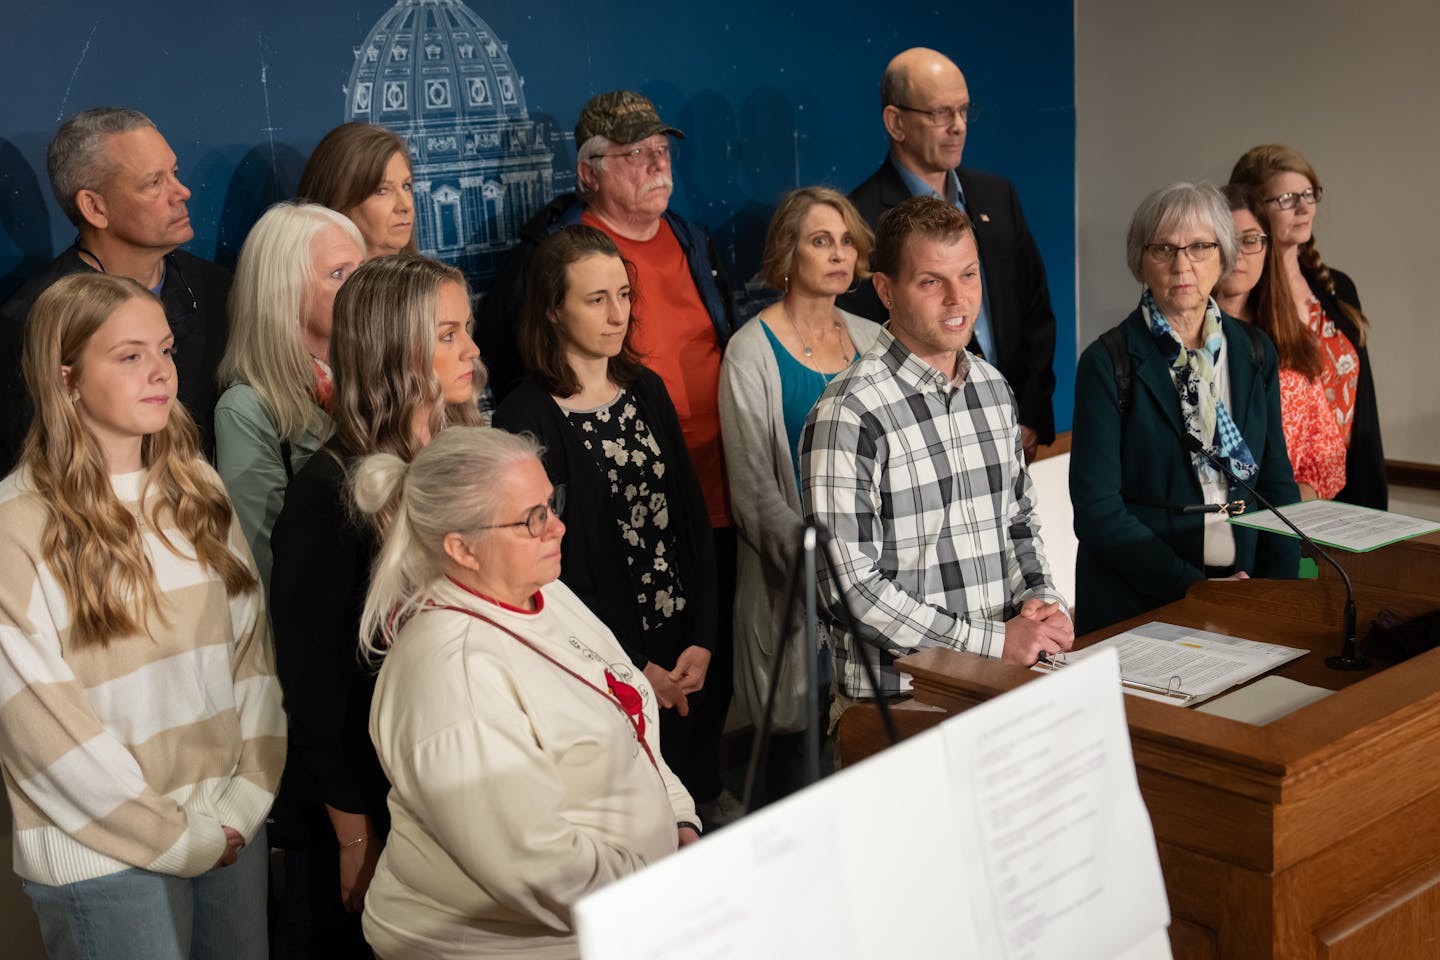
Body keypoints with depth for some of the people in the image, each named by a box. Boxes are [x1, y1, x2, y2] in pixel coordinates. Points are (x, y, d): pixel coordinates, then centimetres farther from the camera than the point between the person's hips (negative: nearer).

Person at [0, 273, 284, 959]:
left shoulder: (196, 491, 6)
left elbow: (250, 642, 5)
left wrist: (248, 796, -5)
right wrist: (177, 838, -10)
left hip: (233, 827, 5)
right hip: (105, 851, -5)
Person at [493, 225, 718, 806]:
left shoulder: (647, 391, 7)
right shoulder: (526, 419, -12)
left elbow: (693, 519, 8)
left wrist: (701, 641, -3)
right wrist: (636, 668, -11)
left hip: (679, 655, 6)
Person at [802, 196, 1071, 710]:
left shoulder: (993, 387, 11)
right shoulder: (848, 415, -13)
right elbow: (852, 587, -16)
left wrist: (1041, 601, 3)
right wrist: (994, 640, -15)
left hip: (1001, 685, 6)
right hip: (896, 699, -6)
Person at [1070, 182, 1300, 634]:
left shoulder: (1255, 353, 10)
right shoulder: (1108, 362, -6)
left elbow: (1277, 482, 14)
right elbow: (1098, 510, -10)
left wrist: (1278, 588, -1)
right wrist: (1194, 588, -14)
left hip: (1241, 594, 4)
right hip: (1133, 605, -4)